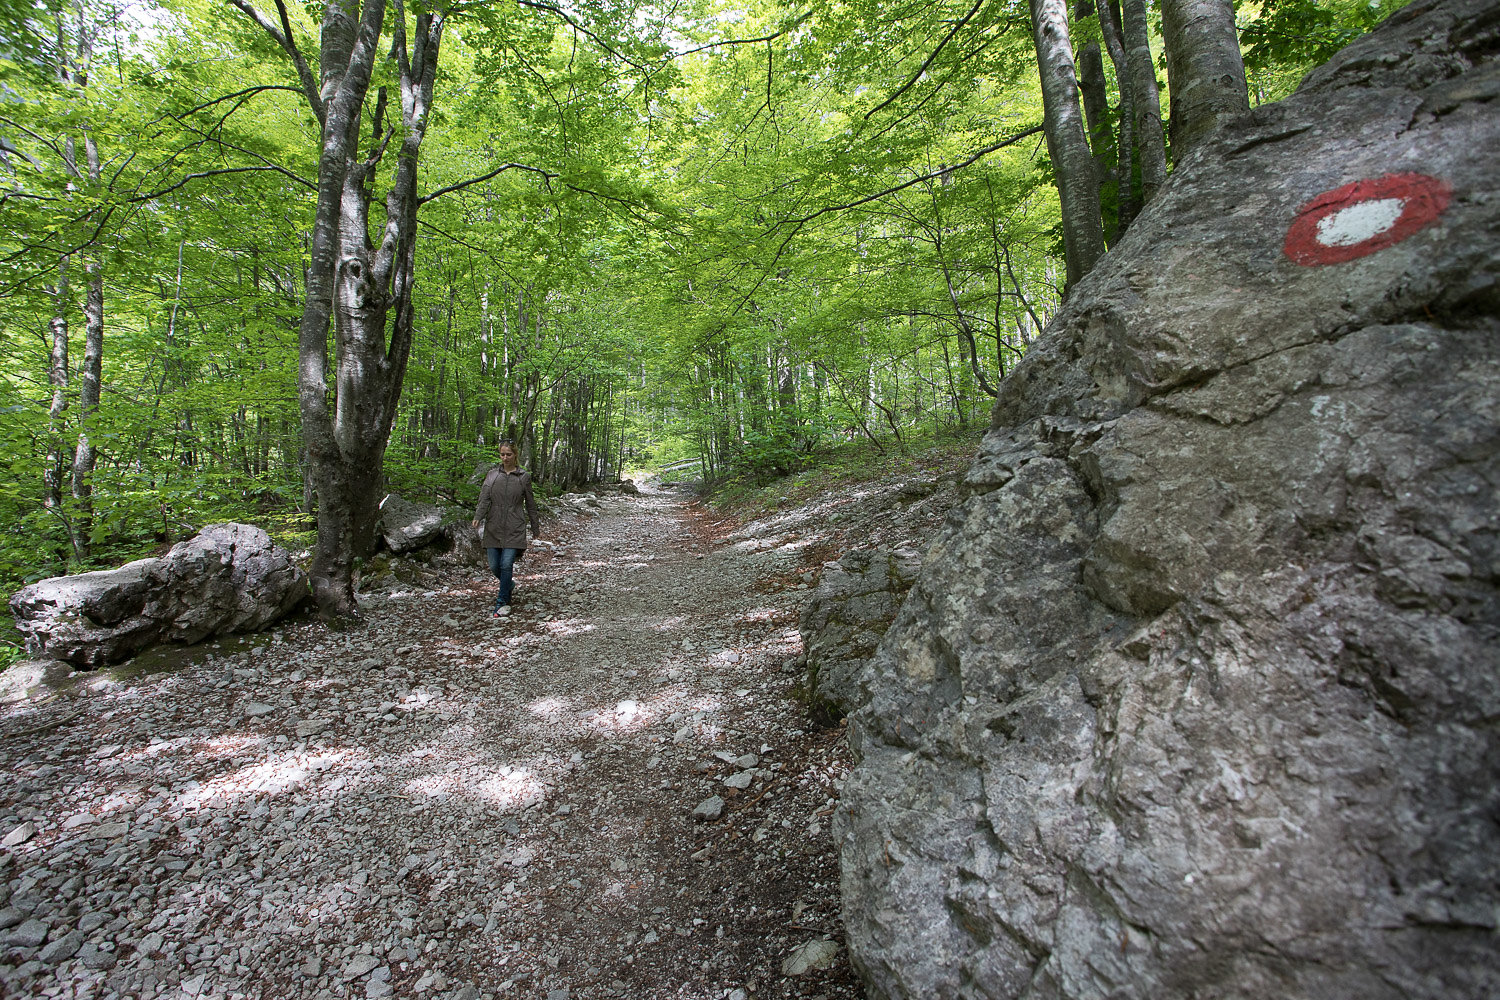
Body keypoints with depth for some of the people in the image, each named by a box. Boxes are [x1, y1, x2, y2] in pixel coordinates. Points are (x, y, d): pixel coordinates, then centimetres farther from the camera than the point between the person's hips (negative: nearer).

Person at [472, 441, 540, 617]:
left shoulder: (524, 477, 3)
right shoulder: (492, 475, 8)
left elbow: (530, 505, 8)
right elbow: (484, 498, -4)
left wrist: (535, 530, 11)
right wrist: (478, 517, -23)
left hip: (514, 529, -3)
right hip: (494, 528, 3)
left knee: (506, 564, -12)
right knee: (494, 566, 5)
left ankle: (503, 601, 1)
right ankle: (509, 585, 36)